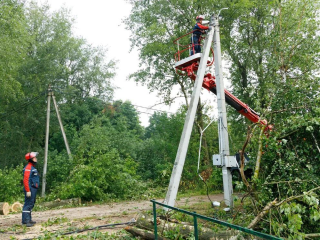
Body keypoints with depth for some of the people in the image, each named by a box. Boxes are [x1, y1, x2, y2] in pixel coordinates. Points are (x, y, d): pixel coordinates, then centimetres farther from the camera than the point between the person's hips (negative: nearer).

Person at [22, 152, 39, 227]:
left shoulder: (33, 167, 18)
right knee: (28, 204, -9)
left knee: (31, 204, 15)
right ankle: (26, 220, -7)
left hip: (34, 189, 10)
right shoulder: (28, 168, -14)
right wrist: (28, 191, -23)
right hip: (30, 189, -10)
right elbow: (25, 180, -20)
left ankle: (29, 219, 23)